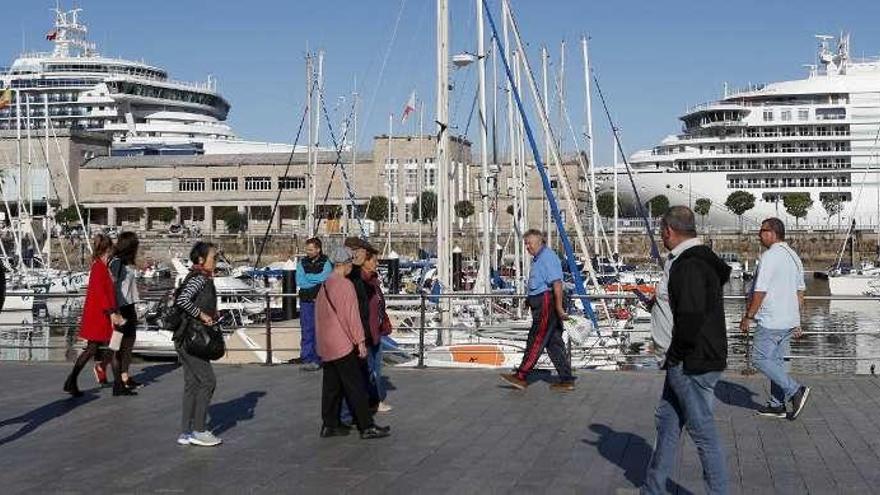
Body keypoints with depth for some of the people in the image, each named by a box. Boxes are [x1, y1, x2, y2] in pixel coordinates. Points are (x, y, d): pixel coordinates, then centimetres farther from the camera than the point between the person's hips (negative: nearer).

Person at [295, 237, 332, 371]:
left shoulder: (326, 262, -1)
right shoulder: (303, 262, 9)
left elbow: (324, 278, -16)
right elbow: (299, 281, -1)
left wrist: (307, 276, -6)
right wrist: (316, 282, -8)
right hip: (306, 300, 3)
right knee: (306, 330, 3)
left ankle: (317, 359, 5)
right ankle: (306, 359, 8)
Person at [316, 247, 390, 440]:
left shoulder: (324, 286, 11)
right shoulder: (345, 285, -14)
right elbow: (352, 315, -17)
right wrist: (360, 341, -12)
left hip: (326, 346, 8)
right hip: (343, 344, -8)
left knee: (331, 386, 13)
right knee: (356, 386, -3)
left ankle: (329, 425, 16)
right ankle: (367, 427, 0)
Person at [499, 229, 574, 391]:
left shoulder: (548, 256, -12)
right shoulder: (538, 259, 21)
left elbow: (557, 283, -20)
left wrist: (559, 308, -24)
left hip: (547, 304, -10)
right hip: (541, 306, 10)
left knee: (536, 341, -8)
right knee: (554, 343, 8)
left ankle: (521, 376, -7)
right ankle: (566, 380, 9)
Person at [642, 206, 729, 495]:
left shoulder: (689, 266, -21)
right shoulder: (703, 260, 13)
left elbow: (691, 317, -29)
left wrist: (676, 355, -15)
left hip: (692, 365, -11)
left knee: (703, 432, -1)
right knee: (667, 419, 17)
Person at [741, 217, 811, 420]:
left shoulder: (770, 256, -16)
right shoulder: (793, 256, 13)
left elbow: (760, 291, -18)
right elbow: (800, 291, 18)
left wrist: (748, 316, -10)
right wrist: (797, 321, 23)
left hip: (771, 321, -9)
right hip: (789, 320, 9)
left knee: (760, 359, -2)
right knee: (777, 361, 13)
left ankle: (795, 390, -9)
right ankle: (777, 405, 15)